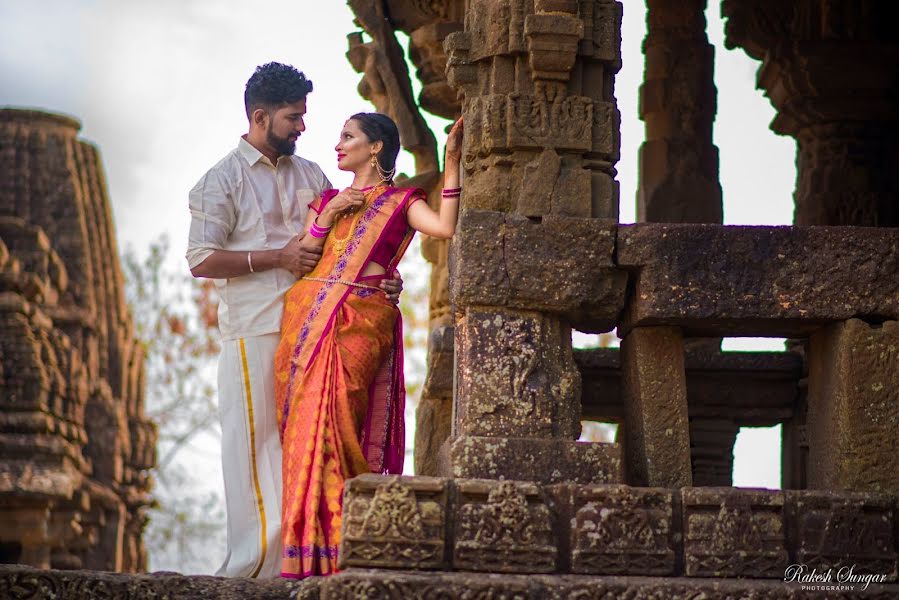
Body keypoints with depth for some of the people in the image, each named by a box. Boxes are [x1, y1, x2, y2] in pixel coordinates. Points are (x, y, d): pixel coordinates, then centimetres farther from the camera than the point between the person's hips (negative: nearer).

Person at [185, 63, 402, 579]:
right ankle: (257, 561, -5)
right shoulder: (223, 181, 1)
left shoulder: (310, 175, 18)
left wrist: (382, 278, 4)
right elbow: (202, 260, -8)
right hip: (255, 333, -5)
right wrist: (278, 257, -13)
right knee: (258, 441, -6)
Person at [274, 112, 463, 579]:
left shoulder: (401, 202, 10)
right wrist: (329, 214, 4)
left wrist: (452, 165, -9)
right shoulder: (328, 200, 25)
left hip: (360, 320, -5)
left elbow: (446, 227, -9)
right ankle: (308, 545, -3)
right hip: (307, 313, 5)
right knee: (302, 422, -4)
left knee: (331, 420, -16)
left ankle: (336, 548, -15)